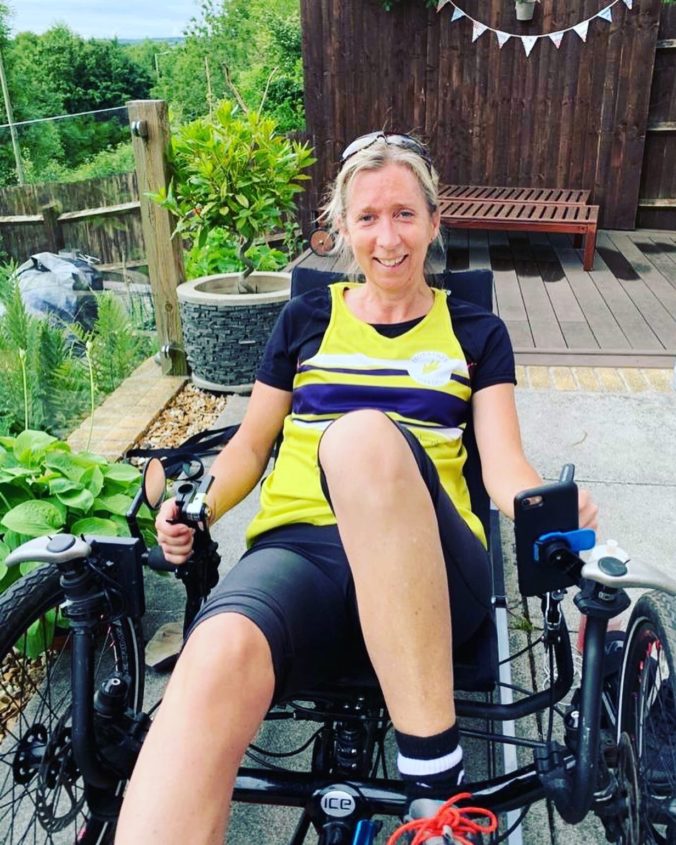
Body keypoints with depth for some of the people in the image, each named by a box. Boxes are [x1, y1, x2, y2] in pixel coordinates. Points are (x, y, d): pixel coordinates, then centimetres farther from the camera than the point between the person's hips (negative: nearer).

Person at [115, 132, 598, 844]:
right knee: (216, 662, -36)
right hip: (295, 547, 1)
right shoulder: (305, 319, 20)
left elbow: (504, 465, 8)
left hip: (426, 572, 0)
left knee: (365, 433, -37)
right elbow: (250, 445, 21)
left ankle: (434, 768, -28)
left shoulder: (476, 333, 18)